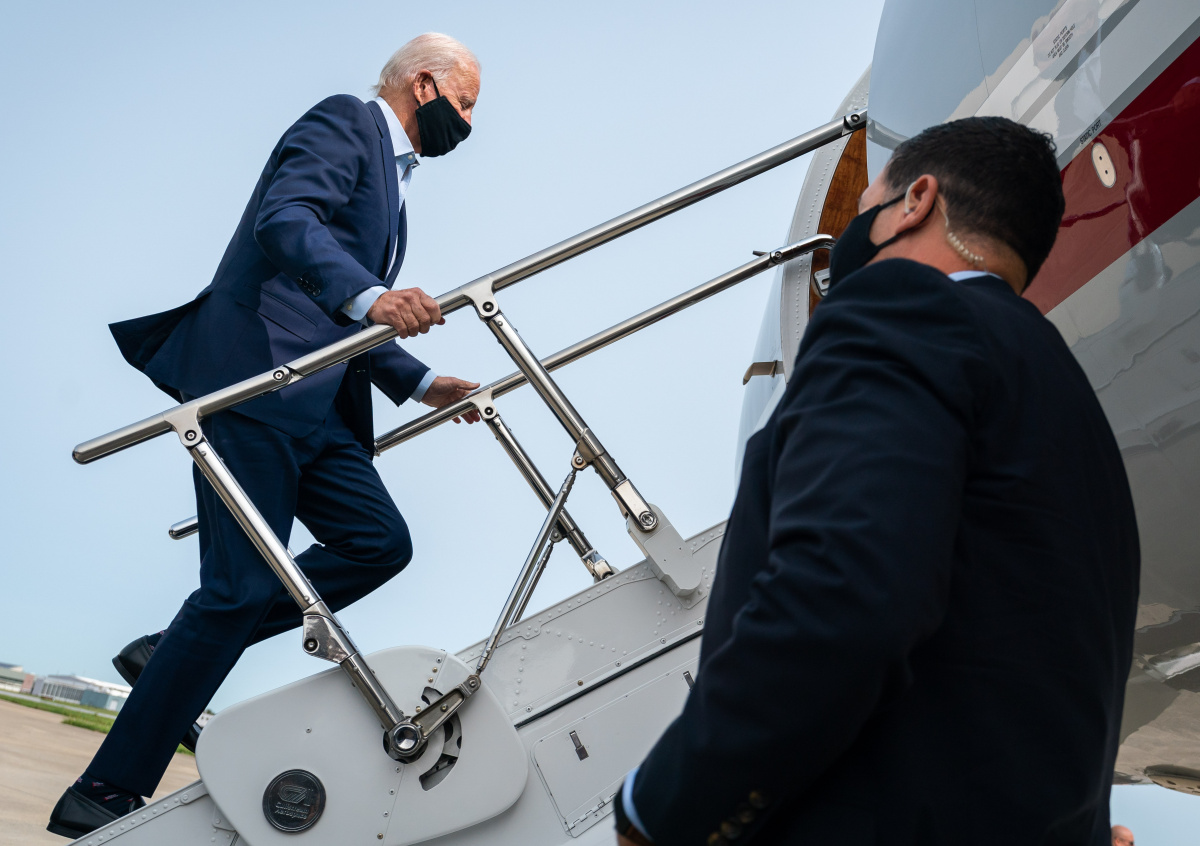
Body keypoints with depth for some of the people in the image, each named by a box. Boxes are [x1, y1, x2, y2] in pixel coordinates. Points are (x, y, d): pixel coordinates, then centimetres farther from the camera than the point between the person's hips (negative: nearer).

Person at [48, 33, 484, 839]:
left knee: (380, 541, -2)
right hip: (254, 378, -10)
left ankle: (173, 657, 5)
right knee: (242, 585, -12)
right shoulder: (345, 121, -1)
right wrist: (369, 297, -36)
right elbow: (284, 219, -21)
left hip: (315, 403, 10)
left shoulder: (390, 179, 27)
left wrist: (421, 383, 20)